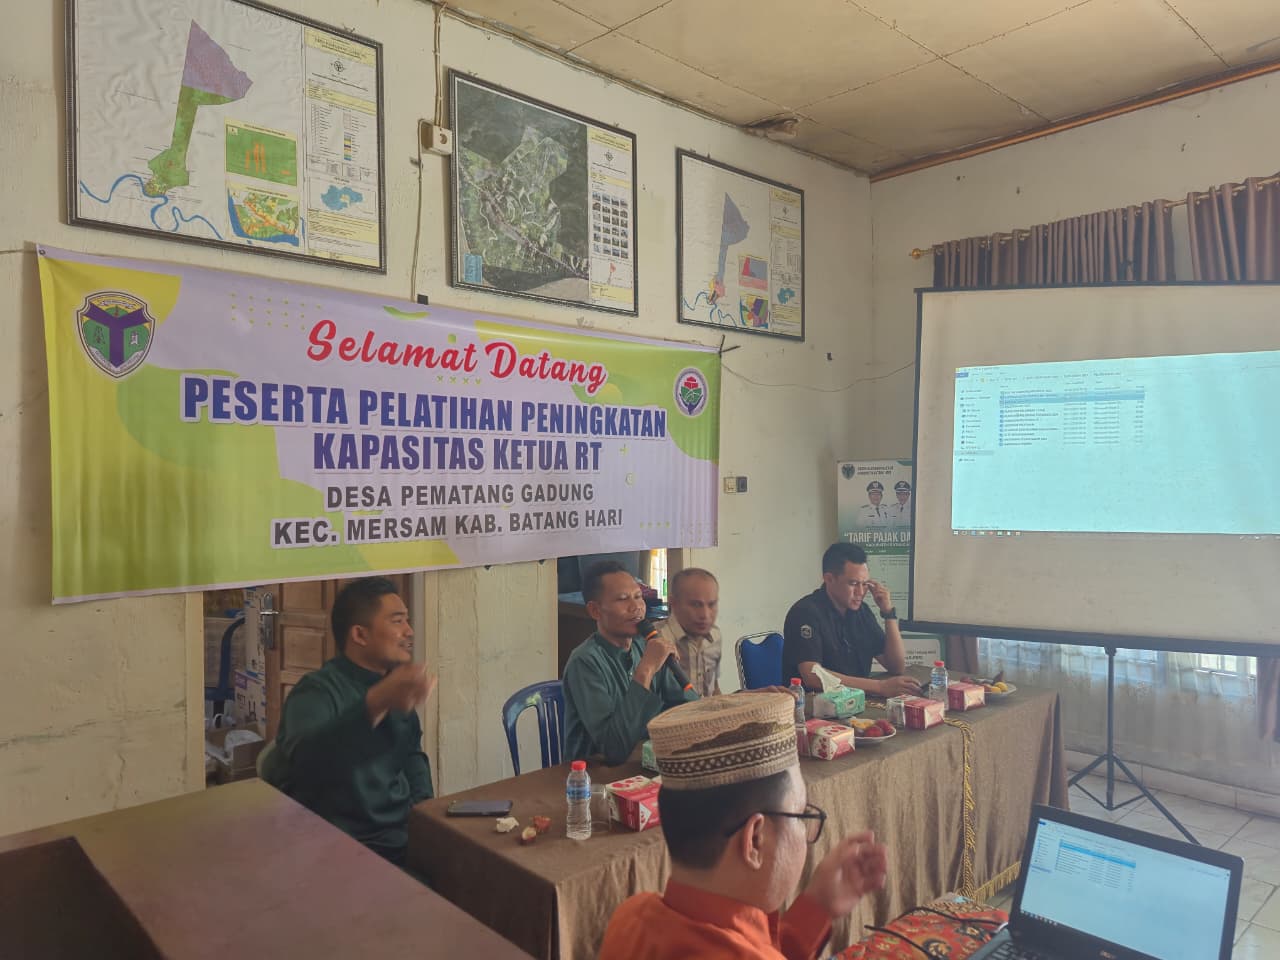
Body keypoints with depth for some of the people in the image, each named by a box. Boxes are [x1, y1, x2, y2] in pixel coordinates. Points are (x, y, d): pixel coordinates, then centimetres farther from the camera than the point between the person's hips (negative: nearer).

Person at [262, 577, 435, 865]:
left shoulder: (394, 685, 10)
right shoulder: (317, 691, -14)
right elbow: (305, 758, -36)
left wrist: (425, 808, 8)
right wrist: (376, 704, -50)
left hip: (403, 834, 7)